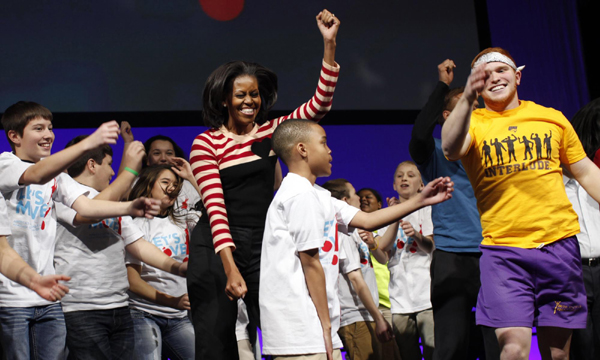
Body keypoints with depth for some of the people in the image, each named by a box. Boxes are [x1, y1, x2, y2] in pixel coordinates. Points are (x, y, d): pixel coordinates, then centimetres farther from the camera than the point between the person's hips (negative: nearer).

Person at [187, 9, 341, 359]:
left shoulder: (271, 131, 9)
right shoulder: (206, 143, -3)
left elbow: (320, 105, 1)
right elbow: (215, 208, -12)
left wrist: (329, 44, -7)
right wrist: (230, 268, -22)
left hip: (262, 244, 3)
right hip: (216, 248, -3)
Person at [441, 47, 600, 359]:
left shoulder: (552, 118, 12)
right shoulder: (473, 123, 5)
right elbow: (451, 149, -19)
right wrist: (467, 97, -32)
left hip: (559, 243, 3)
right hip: (502, 249, -2)